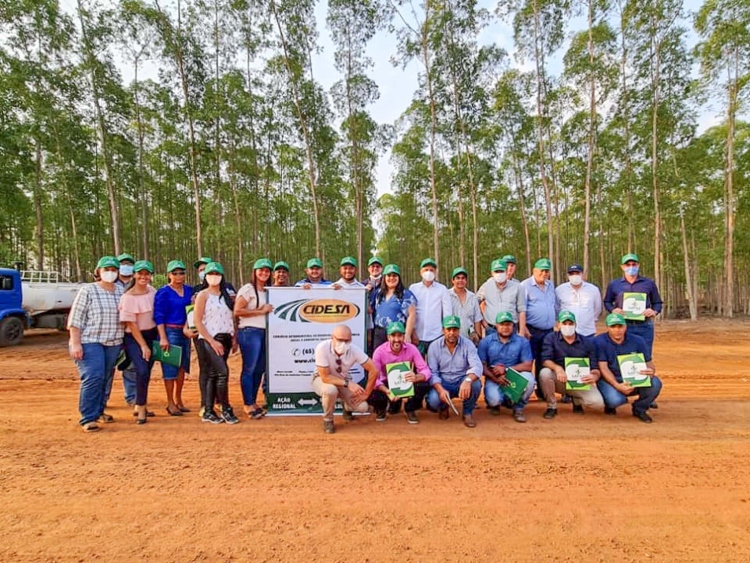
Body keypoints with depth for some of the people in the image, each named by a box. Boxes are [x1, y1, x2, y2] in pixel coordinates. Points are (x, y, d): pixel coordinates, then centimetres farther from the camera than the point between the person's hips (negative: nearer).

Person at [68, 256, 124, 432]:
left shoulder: (121, 292, 7)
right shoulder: (87, 290, -4)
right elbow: (75, 318, -7)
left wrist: (125, 341, 8)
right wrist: (75, 343, -13)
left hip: (113, 343, 5)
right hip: (89, 342, -4)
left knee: (106, 379, 11)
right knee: (93, 378, -13)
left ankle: (98, 411, 26)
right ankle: (87, 418, -3)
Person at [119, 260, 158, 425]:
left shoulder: (152, 291, 1)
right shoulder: (128, 297, -15)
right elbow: (131, 323, -13)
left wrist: (160, 337, 7)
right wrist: (143, 345, -13)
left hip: (152, 335, 5)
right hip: (134, 337, -5)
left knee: (146, 372, 10)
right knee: (142, 371, -15)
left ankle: (140, 406, 27)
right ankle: (141, 408, 3)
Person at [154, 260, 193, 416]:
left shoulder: (189, 290, 10)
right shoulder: (163, 292, -6)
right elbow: (158, 316, -10)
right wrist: (163, 338, -16)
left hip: (185, 332, 6)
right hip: (170, 332, -6)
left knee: (182, 367, 12)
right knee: (170, 368, -3)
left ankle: (178, 400, 25)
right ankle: (170, 403, 9)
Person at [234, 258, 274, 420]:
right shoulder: (247, 289, -6)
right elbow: (237, 311, -13)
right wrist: (260, 311, -11)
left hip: (264, 332, 8)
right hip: (249, 332, -7)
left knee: (260, 369, 11)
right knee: (249, 369, -2)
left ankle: (253, 402, 24)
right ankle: (248, 405, 9)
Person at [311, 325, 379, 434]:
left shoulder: (354, 350, -27)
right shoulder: (322, 348, -34)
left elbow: (374, 371, -20)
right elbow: (326, 377, -30)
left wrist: (366, 394, -17)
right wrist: (348, 383, -38)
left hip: (343, 380, 2)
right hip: (322, 379, -2)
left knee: (362, 406, -15)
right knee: (330, 390, -37)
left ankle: (347, 406, 22)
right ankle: (327, 420, -6)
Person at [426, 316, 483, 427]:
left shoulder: (468, 344, -11)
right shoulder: (434, 346, -8)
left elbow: (477, 366, -24)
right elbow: (432, 372, -10)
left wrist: (467, 380, -46)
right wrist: (441, 390, -30)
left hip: (462, 381, 0)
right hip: (443, 383, 0)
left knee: (475, 384, -33)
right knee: (433, 400, -30)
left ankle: (468, 412, -1)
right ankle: (443, 407, 13)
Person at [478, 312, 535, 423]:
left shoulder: (522, 342, 0)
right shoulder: (486, 341, -1)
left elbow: (528, 366, -8)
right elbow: (482, 365, -4)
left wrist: (506, 369, -19)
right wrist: (495, 378, -21)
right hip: (493, 378, -1)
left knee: (528, 378, -31)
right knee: (494, 399, -29)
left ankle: (518, 408, -2)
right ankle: (495, 404, 15)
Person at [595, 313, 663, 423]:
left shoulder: (637, 341, 2)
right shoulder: (599, 342, -10)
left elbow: (649, 364, 2)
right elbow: (603, 368, -14)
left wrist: (651, 371, -24)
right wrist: (617, 385, -28)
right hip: (610, 380, -4)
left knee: (655, 383, -26)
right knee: (615, 400, -34)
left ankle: (639, 409, 5)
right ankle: (610, 404, 8)